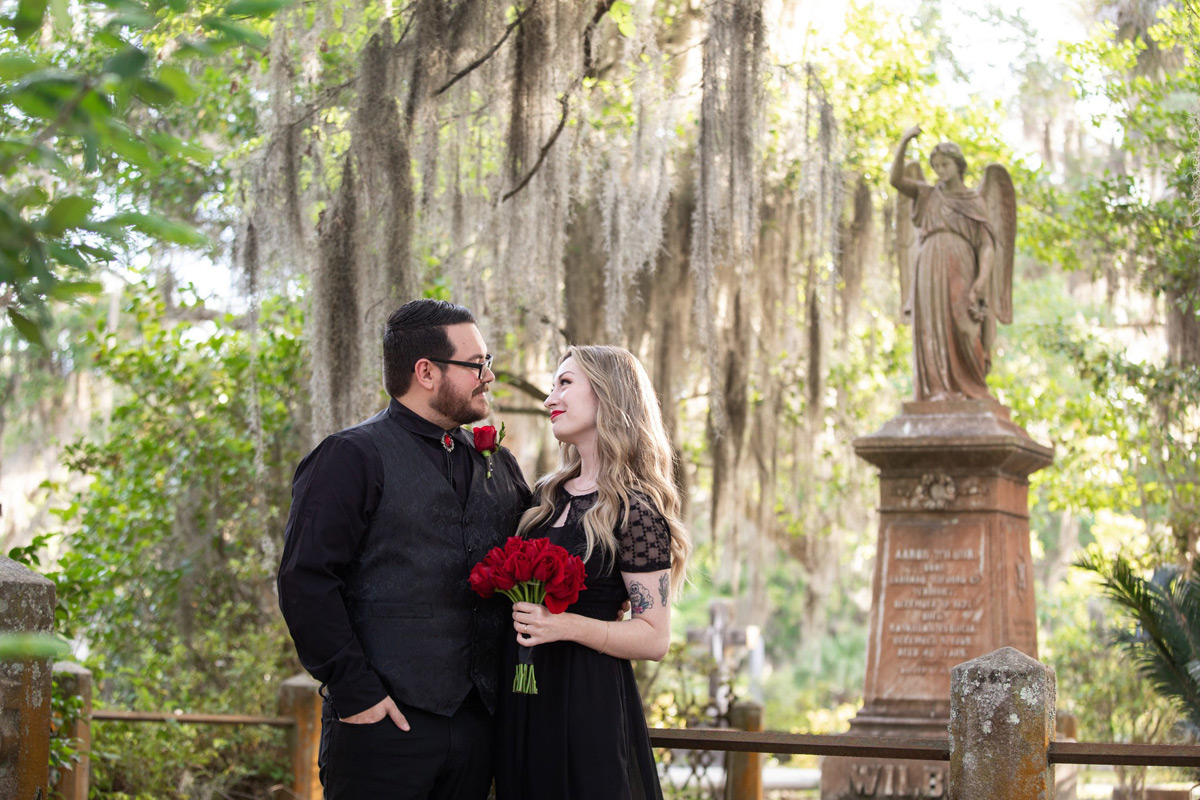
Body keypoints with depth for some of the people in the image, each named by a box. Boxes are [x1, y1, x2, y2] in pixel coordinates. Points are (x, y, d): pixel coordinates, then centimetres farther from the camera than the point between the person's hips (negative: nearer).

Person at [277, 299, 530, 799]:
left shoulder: (499, 465, 16)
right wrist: (355, 693, -15)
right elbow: (305, 583, -11)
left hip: (478, 721, 6)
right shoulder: (352, 456, -4)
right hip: (385, 722, -6)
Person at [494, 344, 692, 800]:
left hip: (588, 701, -7)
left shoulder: (635, 509, -11)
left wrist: (567, 625, -22)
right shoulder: (547, 495, 10)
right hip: (522, 699, 7)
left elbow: (654, 638, -12)